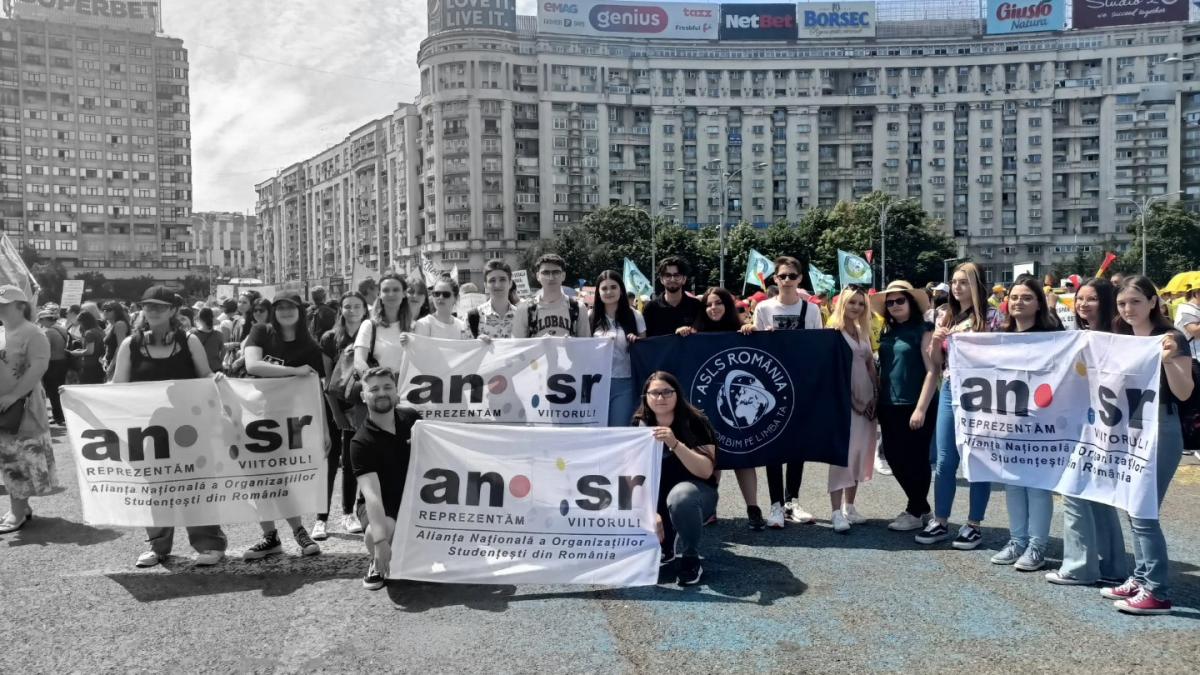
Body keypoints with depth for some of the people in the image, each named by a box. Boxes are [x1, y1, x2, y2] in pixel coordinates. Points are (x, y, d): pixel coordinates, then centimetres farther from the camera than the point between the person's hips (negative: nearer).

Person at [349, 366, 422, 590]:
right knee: (377, 532, -35)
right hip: (380, 505, -4)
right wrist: (380, 540, -45)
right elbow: (372, 494, -33)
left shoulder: (411, 418, -6)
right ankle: (377, 565, 1)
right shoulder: (361, 442, -22)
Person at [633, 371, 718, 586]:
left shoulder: (695, 423, -17)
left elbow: (706, 471, -27)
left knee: (680, 496, -39)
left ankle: (691, 559, -14)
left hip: (697, 491, -5)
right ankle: (665, 546, 11)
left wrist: (675, 444, -40)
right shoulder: (640, 425, -6)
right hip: (656, 498, 5)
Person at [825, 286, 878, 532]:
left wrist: (875, 395, 6)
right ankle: (837, 512, -6)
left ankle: (849, 506, 20)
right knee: (842, 452, -8)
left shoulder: (863, 332, 14)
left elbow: (871, 364, 15)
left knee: (860, 452, 10)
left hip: (865, 398, 7)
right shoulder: (834, 331, -6)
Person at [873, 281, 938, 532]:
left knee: (914, 459, 3)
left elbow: (932, 371, -13)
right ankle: (921, 507, 26)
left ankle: (915, 512, 19)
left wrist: (921, 408, -17)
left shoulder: (924, 330, -7)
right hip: (889, 407, 7)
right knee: (895, 459, 10)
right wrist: (876, 400, 10)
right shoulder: (887, 333, 12)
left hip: (914, 407, -7)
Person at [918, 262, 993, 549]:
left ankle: (974, 524, 14)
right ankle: (940, 521, 17)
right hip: (950, 391, 5)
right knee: (944, 460, 7)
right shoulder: (946, 317, 12)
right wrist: (935, 341, -5)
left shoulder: (990, 316, -4)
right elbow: (935, 361, 14)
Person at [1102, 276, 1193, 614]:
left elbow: (1184, 392, -16)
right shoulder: (1121, 339, 9)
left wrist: (1168, 360, -32)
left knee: (1144, 513, -8)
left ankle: (1157, 592, -2)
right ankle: (1140, 579, 23)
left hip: (1160, 431, -7)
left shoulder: (1171, 338, -10)